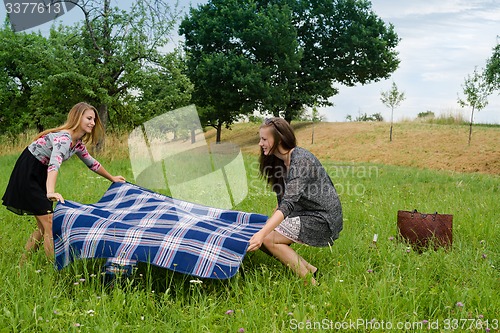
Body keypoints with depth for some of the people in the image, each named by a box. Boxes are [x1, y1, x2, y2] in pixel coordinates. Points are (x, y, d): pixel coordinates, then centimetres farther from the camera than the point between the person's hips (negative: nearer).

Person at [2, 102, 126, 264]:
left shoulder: (78, 143, 2)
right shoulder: (63, 137, -26)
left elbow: (91, 163, 19)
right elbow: (54, 163, -44)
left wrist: (112, 178, 28)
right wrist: (51, 192, -59)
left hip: (40, 177, 9)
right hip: (27, 175, -9)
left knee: (43, 226, 12)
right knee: (50, 223, -9)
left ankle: (23, 264, 24)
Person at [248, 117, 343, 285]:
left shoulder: (301, 160, -23)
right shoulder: (280, 161, 6)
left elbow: (289, 203, -34)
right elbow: (283, 200, 16)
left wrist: (263, 233, -42)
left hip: (322, 219, -9)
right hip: (305, 215, 9)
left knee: (269, 239, -18)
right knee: (263, 236, 1)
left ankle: (310, 282, -10)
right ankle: (309, 268, 3)